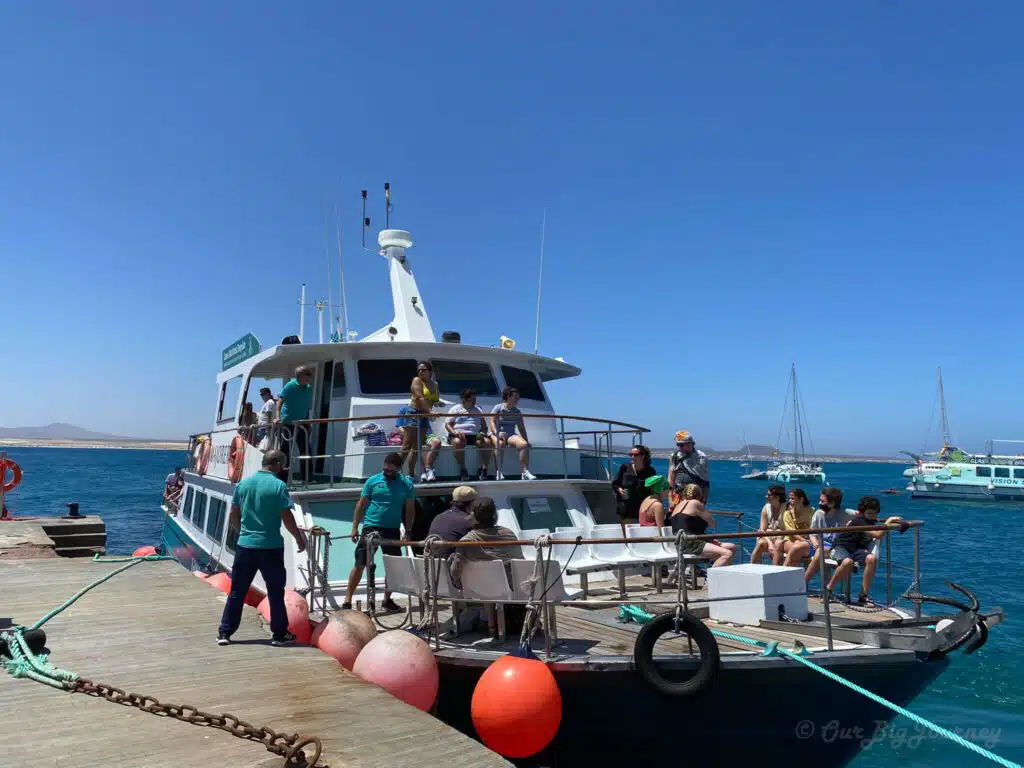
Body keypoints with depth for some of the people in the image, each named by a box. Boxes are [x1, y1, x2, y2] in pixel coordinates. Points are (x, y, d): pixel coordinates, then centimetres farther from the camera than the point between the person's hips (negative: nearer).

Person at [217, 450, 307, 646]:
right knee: (276, 592, 7)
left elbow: (233, 517, 11)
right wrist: (300, 539, 2)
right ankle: (280, 634, 15)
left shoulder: (243, 483, 4)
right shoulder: (278, 486, -11)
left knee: (237, 591, 12)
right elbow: (287, 519, -11)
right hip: (271, 547, -4)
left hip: (245, 546, 4)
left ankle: (224, 633, 16)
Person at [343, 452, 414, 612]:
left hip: (392, 530, 2)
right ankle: (347, 601, 5)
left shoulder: (407, 485, 1)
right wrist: (355, 527, -2)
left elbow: (410, 509, 6)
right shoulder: (373, 480, -1)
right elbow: (361, 505, 2)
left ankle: (387, 600, 24)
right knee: (359, 564, -2)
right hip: (370, 527, -2)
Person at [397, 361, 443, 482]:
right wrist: (430, 411, -26)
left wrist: (438, 403, -1)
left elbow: (435, 401, 23)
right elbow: (420, 398, -17)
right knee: (407, 445, -10)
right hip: (413, 413, -6)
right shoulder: (417, 381, -4)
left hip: (425, 416, 6)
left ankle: (410, 474, 6)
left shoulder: (435, 384, 16)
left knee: (417, 446, 4)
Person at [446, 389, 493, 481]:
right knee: (458, 442, -38)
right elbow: (447, 424, 4)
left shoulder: (478, 410, 23)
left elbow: (484, 426, 22)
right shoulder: (455, 409, 13)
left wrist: (483, 432, -3)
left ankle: (483, 469, -24)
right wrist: (456, 433, -15)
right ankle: (462, 470, -28)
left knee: (487, 442, -27)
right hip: (459, 435, -3)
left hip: (475, 435, 3)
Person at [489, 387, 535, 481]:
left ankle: (525, 471, -29)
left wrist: (527, 441, 6)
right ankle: (498, 472, -39)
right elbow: (492, 422, -6)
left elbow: (521, 428, 19)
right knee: (500, 444, -40)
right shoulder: (498, 408, 6)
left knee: (524, 444, -28)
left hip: (511, 435, 4)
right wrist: (497, 433, -25)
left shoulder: (517, 411, 19)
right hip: (497, 434, -3)